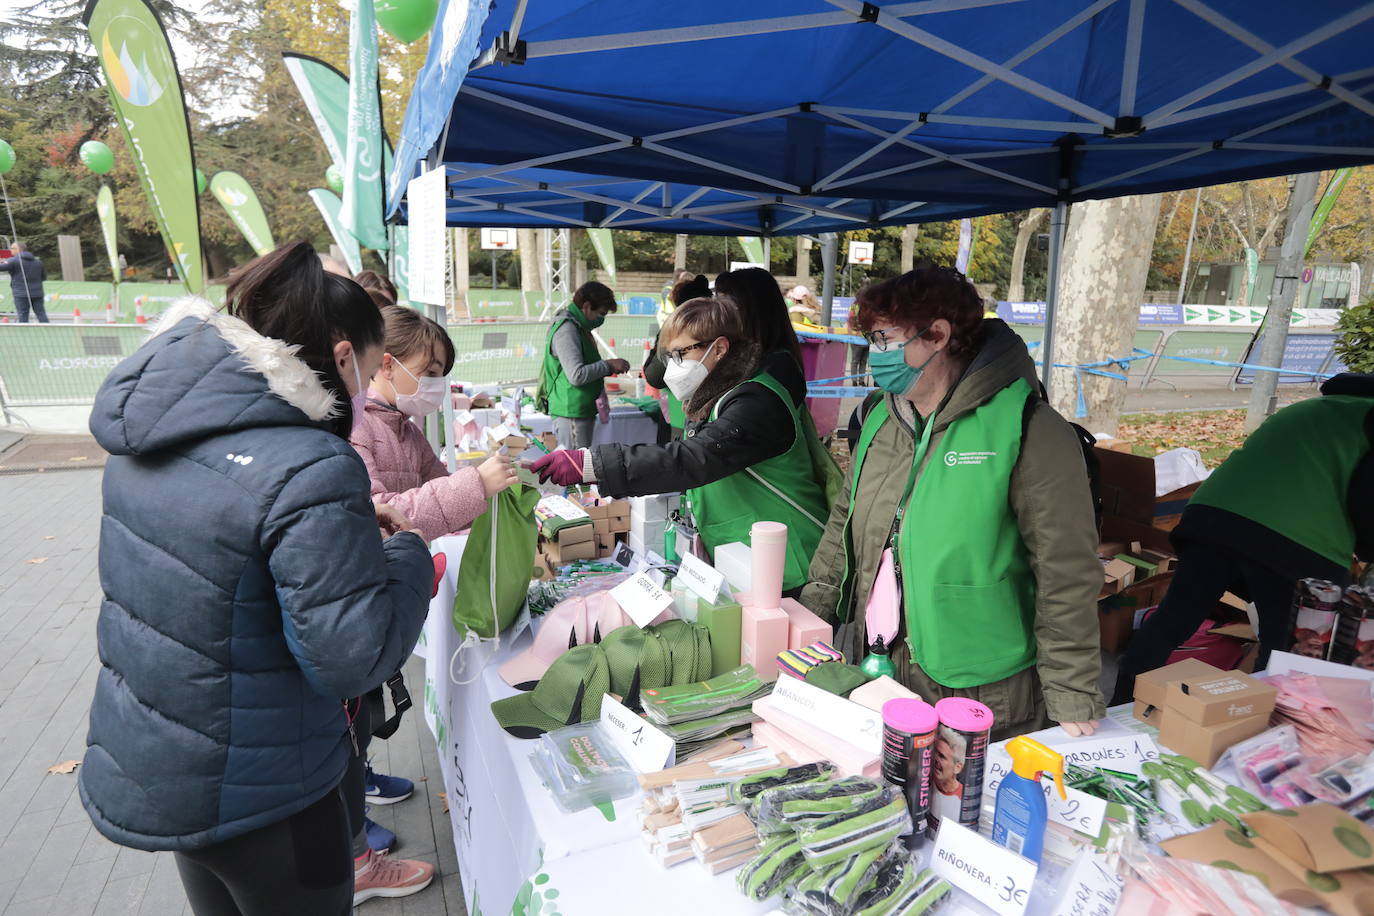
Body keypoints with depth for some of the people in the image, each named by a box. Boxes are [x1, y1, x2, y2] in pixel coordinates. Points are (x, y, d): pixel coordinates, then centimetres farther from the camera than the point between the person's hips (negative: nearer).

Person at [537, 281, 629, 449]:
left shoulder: (579, 328, 16)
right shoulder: (566, 330, -16)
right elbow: (576, 375, -24)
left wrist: (607, 368, 9)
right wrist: (608, 365, -14)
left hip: (584, 412, 10)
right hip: (571, 414, -10)